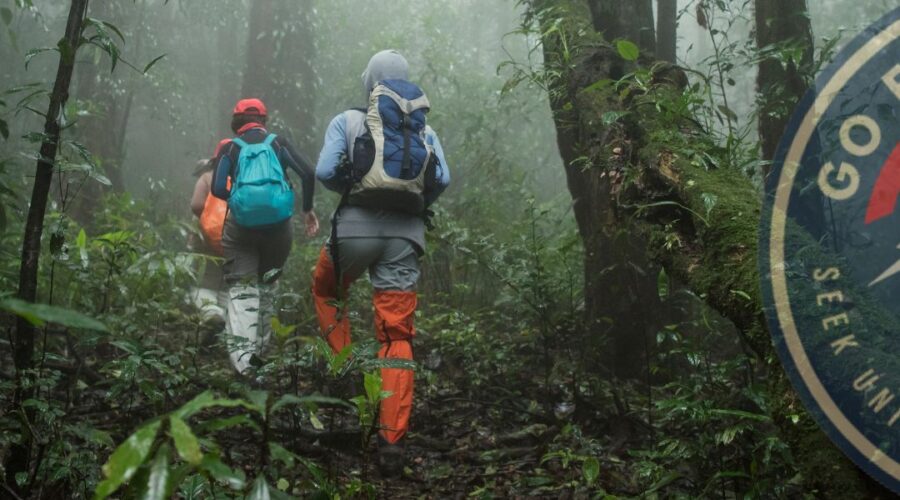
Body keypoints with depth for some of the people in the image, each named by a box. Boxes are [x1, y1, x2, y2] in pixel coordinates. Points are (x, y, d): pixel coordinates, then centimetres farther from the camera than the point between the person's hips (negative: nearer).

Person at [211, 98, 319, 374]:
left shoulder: (230, 148, 5)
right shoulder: (278, 143, 8)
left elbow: (218, 189, -6)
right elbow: (308, 173, -5)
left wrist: (236, 198, 14)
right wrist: (308, 209, 5)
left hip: (241, 229, -1)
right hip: (278, 226, 2)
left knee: (241, 291, -1)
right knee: (266, 285, 20)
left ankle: (241, 356, -17)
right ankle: (257, 347, 20)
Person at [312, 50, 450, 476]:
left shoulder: (348, 121, 7)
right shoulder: (425, 129, 14)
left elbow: (325, 172, -3)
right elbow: (442, 179, 0)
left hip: (357, 225, -1)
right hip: (405, 233, 2)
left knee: (325, 292, 29)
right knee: (397, 336, 2)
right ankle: (392, 438, -6)